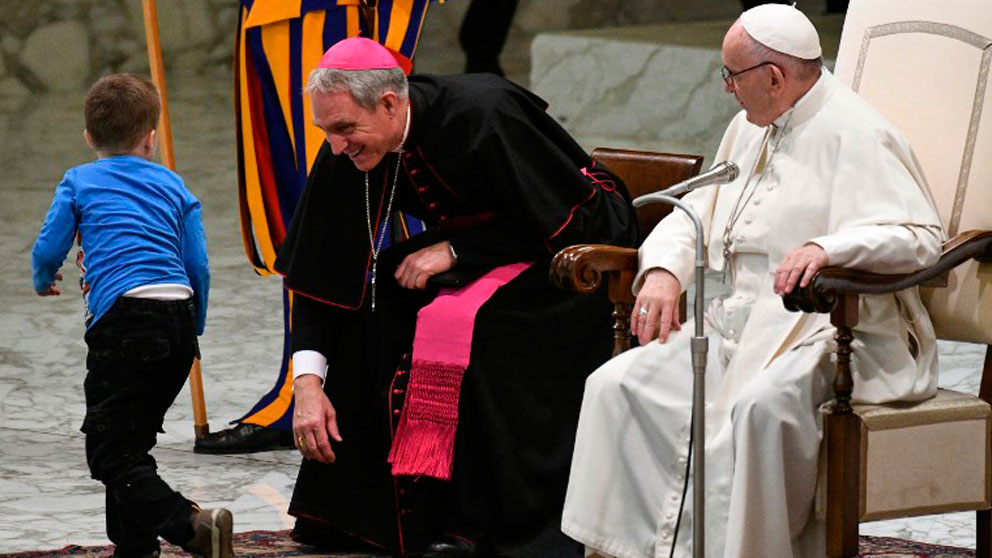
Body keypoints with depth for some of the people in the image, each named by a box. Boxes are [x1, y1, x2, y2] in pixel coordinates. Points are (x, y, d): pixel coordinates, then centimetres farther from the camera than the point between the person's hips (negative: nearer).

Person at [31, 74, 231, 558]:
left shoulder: (79, 182, 9)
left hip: (125, 316, -5)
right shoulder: (172, 185, 17)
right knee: (132, 441, 20)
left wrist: (43, 280, 29)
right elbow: (198, 268, 12)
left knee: (110, 453, -5)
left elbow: (48, 250, 5)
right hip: (180, 315, 5)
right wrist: (194, 330, 26)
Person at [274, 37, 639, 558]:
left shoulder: (480, 118, -32)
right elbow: (321, 274, -7)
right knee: (366, 302, -11)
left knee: (456, 318, -31)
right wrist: (308, 381, -17)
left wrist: (455, 252, -26)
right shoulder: (349, 152, -13)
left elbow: (572, 220, -26)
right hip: (474, 252, 7)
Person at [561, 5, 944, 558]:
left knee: (757, 406, -38)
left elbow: (922, 234, -20)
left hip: (826, 332, -8)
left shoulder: (855, 135, -9)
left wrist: (828, 248, -36)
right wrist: (664, 271, 2)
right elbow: (696, 214, 24)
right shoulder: (750, 128, 19)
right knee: (617, 386, -10)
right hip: (734, 324, 9)